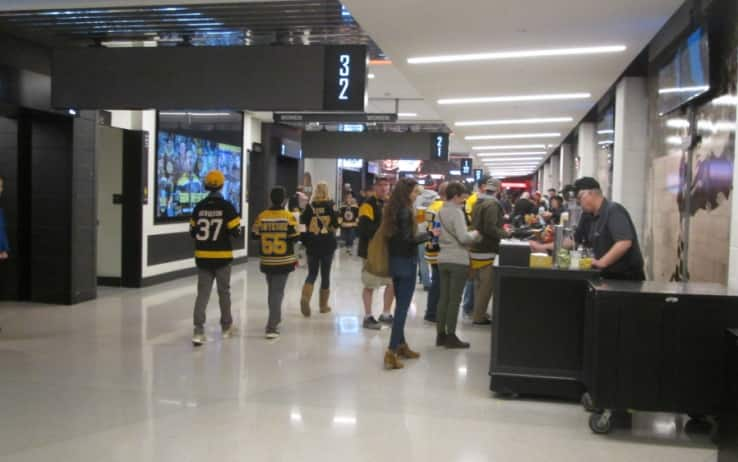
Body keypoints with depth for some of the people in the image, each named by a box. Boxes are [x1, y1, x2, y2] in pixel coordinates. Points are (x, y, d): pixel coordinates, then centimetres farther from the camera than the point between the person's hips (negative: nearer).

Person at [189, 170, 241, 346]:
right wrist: (231, 229, 11)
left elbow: (193, 232, 5)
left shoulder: (199, 207, 0)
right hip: (222, 257, -2)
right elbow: (236, 231, -11)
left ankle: (199, 331, -7)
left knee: (202, 293, 5)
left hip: (202, 256, 2)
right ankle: (227, 327, 27)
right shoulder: (226, 206, -11)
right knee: (224, 292, 13)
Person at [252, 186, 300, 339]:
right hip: (284, 261, -3)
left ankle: (274, 320, 34)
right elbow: (295, 237, -10)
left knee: (272, 290, 19)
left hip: (267, 261, 3)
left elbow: (255, 235, 4)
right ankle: (272, 327, -9)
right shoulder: (288, 216, -11)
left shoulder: (262, 216, -2)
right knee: (277, 292, -2)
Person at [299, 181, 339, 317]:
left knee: (312, 273, 10)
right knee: (325, 274, 9)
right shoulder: (330, 205, -4)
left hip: (312, 244, 2)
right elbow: (335, 224, -11)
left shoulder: (310, 206, 1)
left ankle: (305, 297, -15)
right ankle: (323, 305, 17)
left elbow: (303, 223, 1)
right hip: (327, 243, -2)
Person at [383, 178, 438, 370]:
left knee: (400, 305, 16)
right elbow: (408, 239, -20)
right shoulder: (405, 211, -16)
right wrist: (429, 234, -9)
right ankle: (392, 351, -10)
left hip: (395, 261, 9)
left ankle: (401, 345, 24)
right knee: (403, 307, -7)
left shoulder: (393, 209, 10)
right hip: (406, 262, -9)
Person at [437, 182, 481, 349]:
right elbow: (463, 238, -22)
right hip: (458, 260, -7)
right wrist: (475, 233, -3)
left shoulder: (441, 211, 10)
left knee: (444, 298, 11)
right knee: (454, 299, -1)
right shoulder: (456, 212, -14)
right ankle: (451, 337, 3)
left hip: (443, 259, 7)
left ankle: (441, 335, 15)